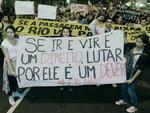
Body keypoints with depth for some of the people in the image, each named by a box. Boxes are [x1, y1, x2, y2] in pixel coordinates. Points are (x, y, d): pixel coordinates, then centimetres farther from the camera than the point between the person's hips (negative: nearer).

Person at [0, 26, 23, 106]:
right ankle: (10, 96, 29)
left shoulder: (18, 41, -4)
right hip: (9, 63, -4)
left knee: (16, 78, 17)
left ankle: (15, 92, 42)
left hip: (18, 62, 4)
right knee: (10, 79, 9)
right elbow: (7, 57, -20)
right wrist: (11, 69, -25)